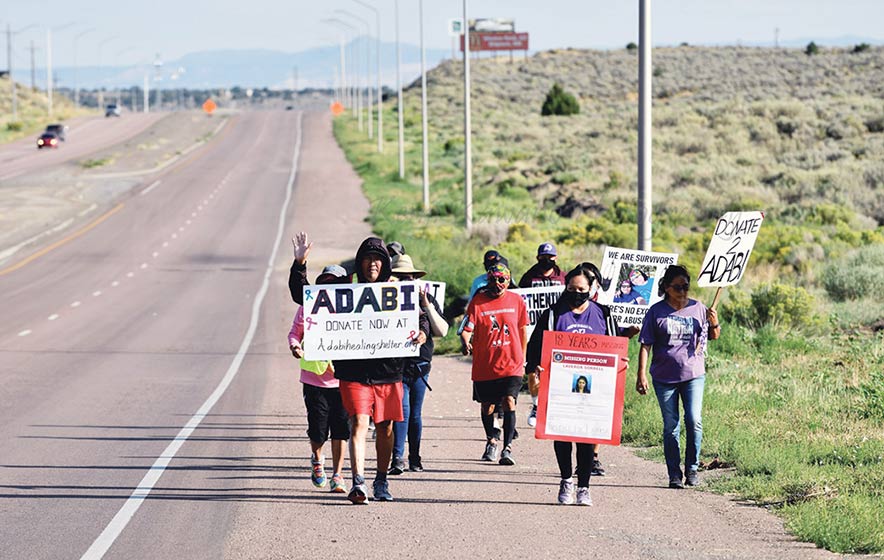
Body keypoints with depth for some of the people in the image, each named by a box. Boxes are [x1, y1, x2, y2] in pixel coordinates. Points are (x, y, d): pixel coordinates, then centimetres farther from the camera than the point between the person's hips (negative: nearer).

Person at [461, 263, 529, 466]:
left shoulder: (517, 301, 2)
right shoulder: (478, 302, -3)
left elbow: (522, 330, 13)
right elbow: (467, 328, -9)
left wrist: (522, 359, 14)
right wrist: (466, 342, -32)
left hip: (511, 364, -1)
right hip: (484, 364, 1)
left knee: (509, 401, -16)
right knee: (487, 405, 12)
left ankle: (507, 448, -14)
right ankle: (491, 441, 37)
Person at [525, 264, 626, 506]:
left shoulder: (603, 315, 7)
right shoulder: (554, 313, 3)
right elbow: (536, 343, 3)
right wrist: (534, 366, -15)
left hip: (592, 387, 0)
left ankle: (583, 487, 6)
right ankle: (566, 480, 21)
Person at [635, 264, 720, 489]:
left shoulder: (698, 308, 5)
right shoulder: (656, 312, -1)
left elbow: (714, 336, 14)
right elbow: (645, 345, -1)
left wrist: (714, 324, -8)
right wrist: (642, 375, -7)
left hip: (693, 375, 1)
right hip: (664, 377, -1)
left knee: (694, 420, -11)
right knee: (670, 426, 3)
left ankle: (692, 468, 5)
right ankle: (674, 474, 10)